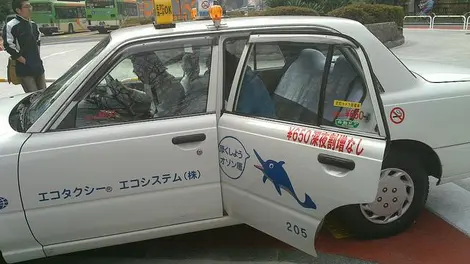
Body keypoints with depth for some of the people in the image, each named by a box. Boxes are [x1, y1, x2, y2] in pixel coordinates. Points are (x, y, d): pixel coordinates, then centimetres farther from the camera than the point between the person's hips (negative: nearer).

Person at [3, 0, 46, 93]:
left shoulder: (33, 25, 11)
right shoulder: (11, 26, -12)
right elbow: (9, 46, -16)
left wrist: (37, 57, 15)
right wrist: (25, 61, -14)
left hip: (38, 66, 7)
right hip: (24, 68, -7)